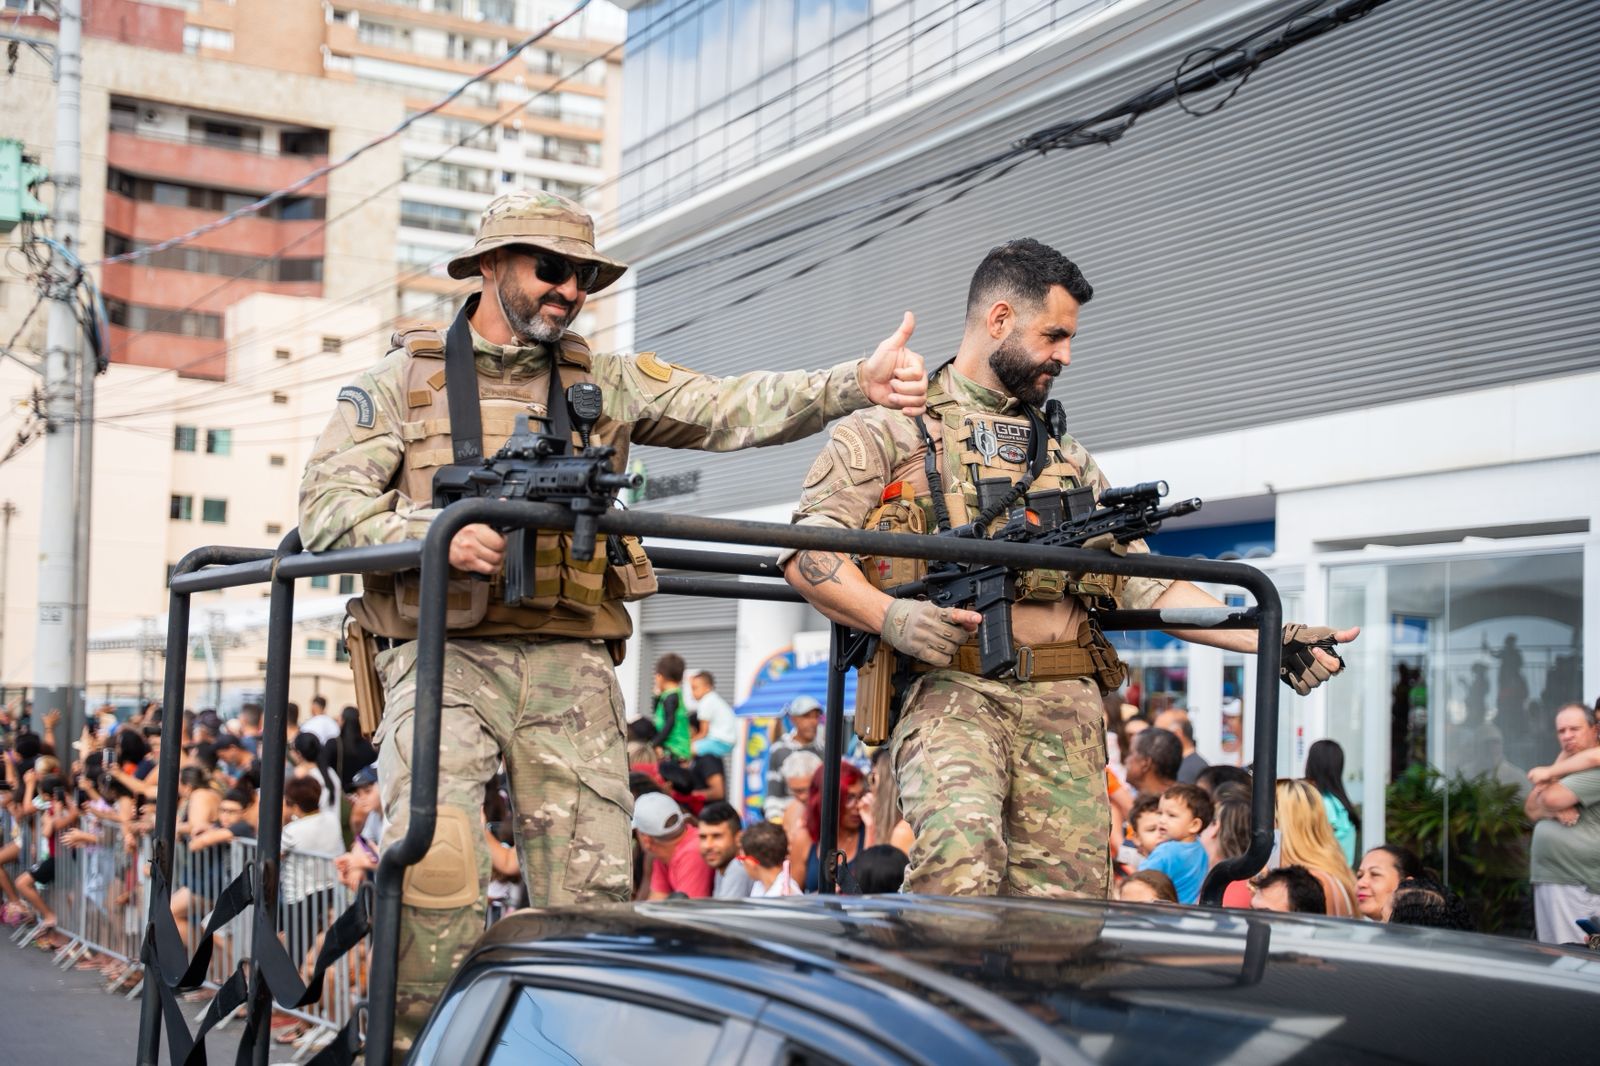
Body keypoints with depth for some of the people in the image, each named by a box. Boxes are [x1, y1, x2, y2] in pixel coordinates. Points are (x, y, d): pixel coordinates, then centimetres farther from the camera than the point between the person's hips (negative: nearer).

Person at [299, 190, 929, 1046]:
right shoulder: (400, 381, 9)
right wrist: (435, 532, -18)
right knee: (434, 861, -22)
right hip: (445, 660, -3)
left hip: (569, 668, 3)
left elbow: (732, 410, 4)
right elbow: (326, 508, 1)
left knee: (590, 889, -3)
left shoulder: (607, 383, 16)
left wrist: (858, 384, -12)